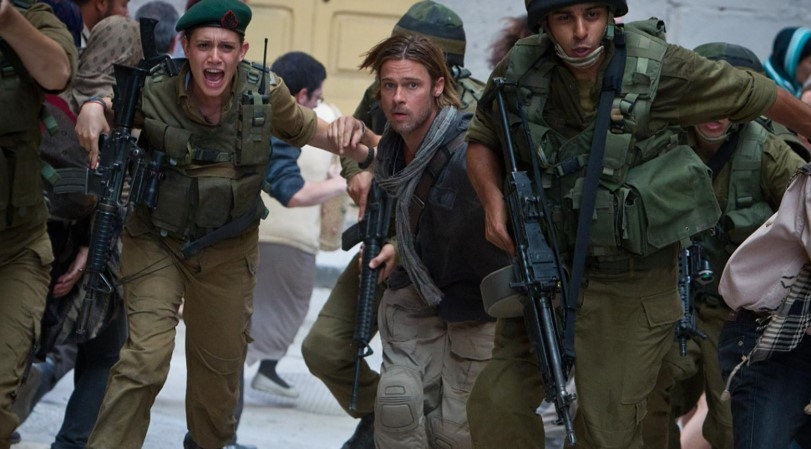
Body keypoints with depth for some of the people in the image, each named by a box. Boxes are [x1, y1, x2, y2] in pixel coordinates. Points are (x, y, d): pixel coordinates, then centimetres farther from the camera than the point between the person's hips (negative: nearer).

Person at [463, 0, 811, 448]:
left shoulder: (658, 68, -15)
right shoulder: (519, 73, -5)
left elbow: (759, 95, -2)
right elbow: (481, 140, 12)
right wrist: (493, 200, -7)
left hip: (632, 283, -3)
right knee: (495, 408, 2)